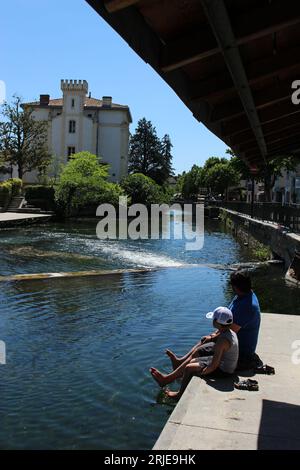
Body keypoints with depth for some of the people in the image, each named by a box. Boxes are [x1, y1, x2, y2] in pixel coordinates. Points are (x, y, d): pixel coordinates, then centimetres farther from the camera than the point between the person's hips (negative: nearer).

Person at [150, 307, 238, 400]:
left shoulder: (222, 341, -32)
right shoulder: (230, 332, -2)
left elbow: (214, 365, -29)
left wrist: (201, 373, -16)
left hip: (222, 371, -9)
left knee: (189, 368, -1)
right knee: (189, 361, 13)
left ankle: (181, 394, 20)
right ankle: (166, 379, 25)